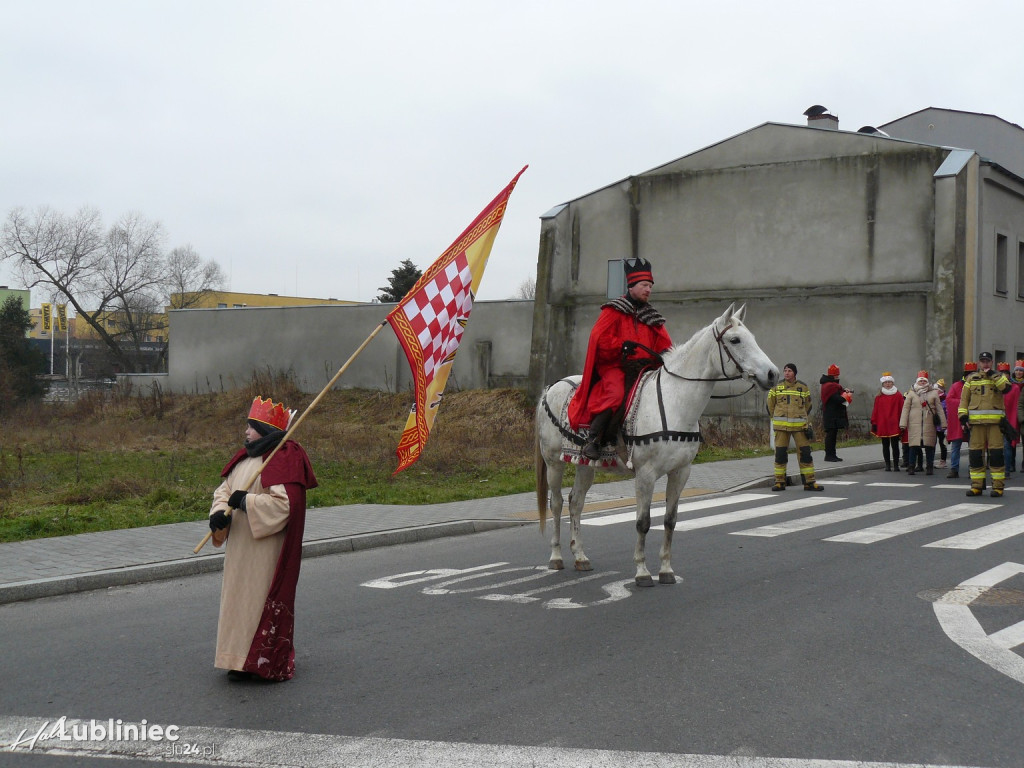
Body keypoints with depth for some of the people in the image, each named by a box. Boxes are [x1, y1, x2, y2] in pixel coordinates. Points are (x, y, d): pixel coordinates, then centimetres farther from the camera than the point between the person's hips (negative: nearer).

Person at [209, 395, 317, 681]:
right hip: (240, 548, 9)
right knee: (240, 598, 13)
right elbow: (225, 489, 13)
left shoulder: (285, 459, -15)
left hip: (267, 549, -9)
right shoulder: (244, 457, 12)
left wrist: (245, 502, -20)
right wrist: (220, 512, -7)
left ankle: (267, 662, 6)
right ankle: (242, 659, 23)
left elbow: (283, 504, -24)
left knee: (263, 600, -3)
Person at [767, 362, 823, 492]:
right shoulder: (776, 388, 6)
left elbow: (807, 405, 19)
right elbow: (770, 405, 16)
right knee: (780, 453, -1)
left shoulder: (803, 388, 7)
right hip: (781, 426, 0)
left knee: (805, 452, -2)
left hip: (799, 426, 0)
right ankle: (779, 482, 7)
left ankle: (809, 482, 3)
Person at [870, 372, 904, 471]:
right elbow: (875, 410, 5)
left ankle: (896, 465, 5)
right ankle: (887, 465, 11)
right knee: (885, 446, 6)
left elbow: (901, 409, 1)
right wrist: (874, 423, 0)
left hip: (894, 425, -2)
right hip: (883, 425, 2)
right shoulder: (879, 396, 6)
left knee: (895, 445, -1)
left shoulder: (898, 395, 2)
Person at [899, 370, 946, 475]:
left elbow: (939, 409, 9)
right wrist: (903, 423, -3)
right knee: (914, 445, -2)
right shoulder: (911, 393, 9)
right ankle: (911, 467, 4)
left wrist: (943, 423, 4)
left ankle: (929, 467, 11)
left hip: (929, 424, 1)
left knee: (929, 445, 2)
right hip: (914, 423, -1)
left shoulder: (934, 393, 10)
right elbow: (906, 408, 5)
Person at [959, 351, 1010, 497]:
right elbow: (964, 399, 11)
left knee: (996, 453, -4)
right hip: (976, 422, 2)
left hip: (995, 421, -2)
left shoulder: (998, 376, 10)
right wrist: (963, 415, 1)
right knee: (975, 453, 2)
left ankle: (998, 486, 0)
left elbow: (1006, 387, -12)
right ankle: (977, 486, 10)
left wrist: (993, 375, -14)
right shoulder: (971, 379, 14)